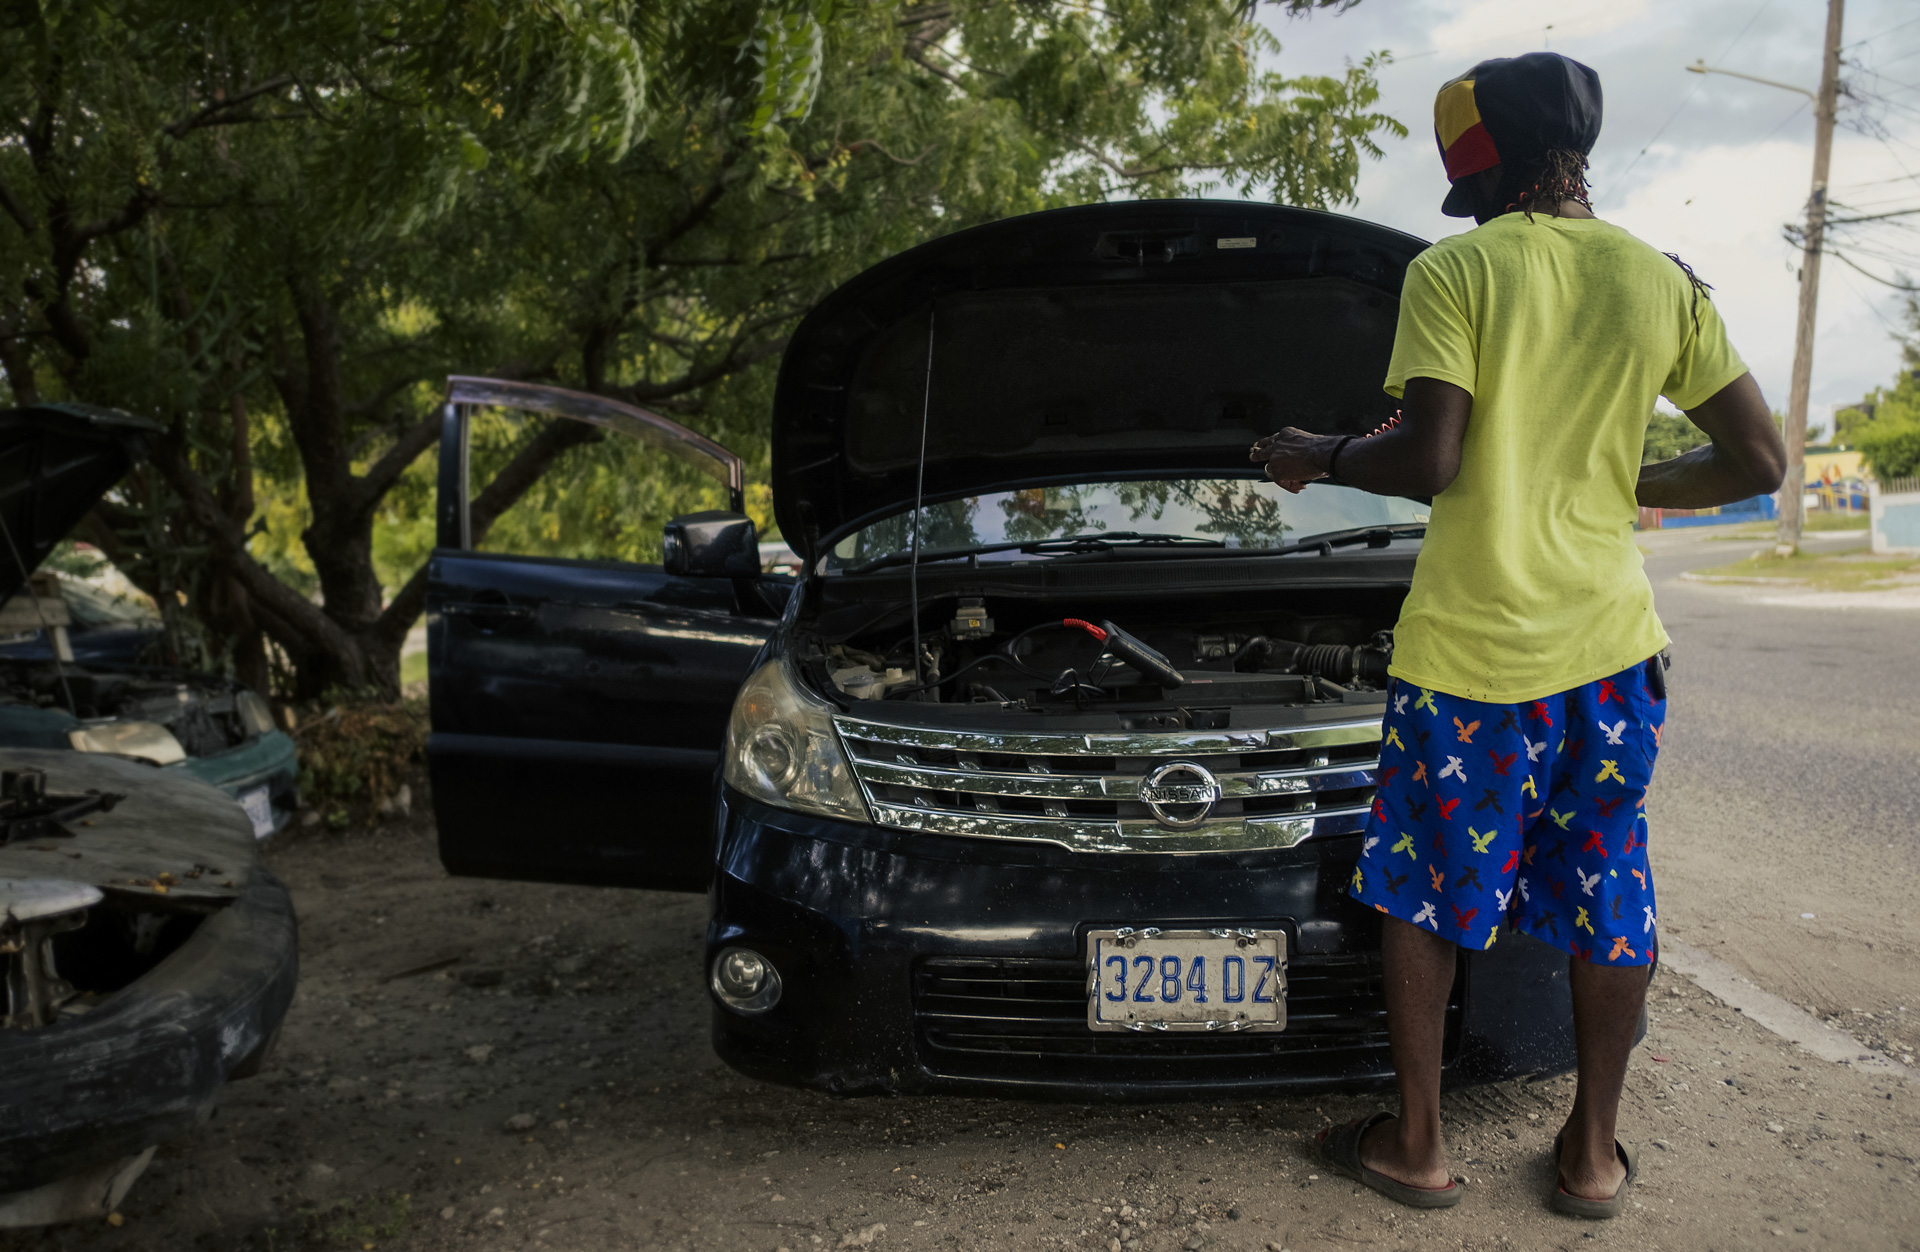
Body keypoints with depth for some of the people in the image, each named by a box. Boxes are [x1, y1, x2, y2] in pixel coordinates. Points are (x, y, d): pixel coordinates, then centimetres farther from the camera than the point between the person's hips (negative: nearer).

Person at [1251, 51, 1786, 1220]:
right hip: (1613, 638, 5)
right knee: (1611, 899, 16)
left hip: (1473, 645, -4)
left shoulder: (1454, 274, -7)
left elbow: (1428, 463, -15)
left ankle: (1417, 1143, 22)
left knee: (1423, 896, 11)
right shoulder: (1665, 281, 7)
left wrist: (1320, 457, 2)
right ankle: (1594, 1153, 27)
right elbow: (1760, 462, 6)